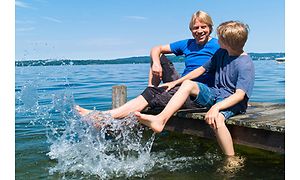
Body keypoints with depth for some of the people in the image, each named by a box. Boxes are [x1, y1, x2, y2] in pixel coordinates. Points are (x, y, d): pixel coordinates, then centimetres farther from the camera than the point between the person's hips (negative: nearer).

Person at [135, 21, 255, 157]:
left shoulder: (246, 65, -17)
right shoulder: (221, 53, 7)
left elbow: (240, 95, -26)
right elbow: (202, 69, 15)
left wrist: (216, 107, -41)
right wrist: (175, 82, 15)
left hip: (233, 102, -7)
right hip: (215, 94, 8)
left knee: (215, 118, -39)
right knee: (188, 84, -12)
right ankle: (160, 120, -27)